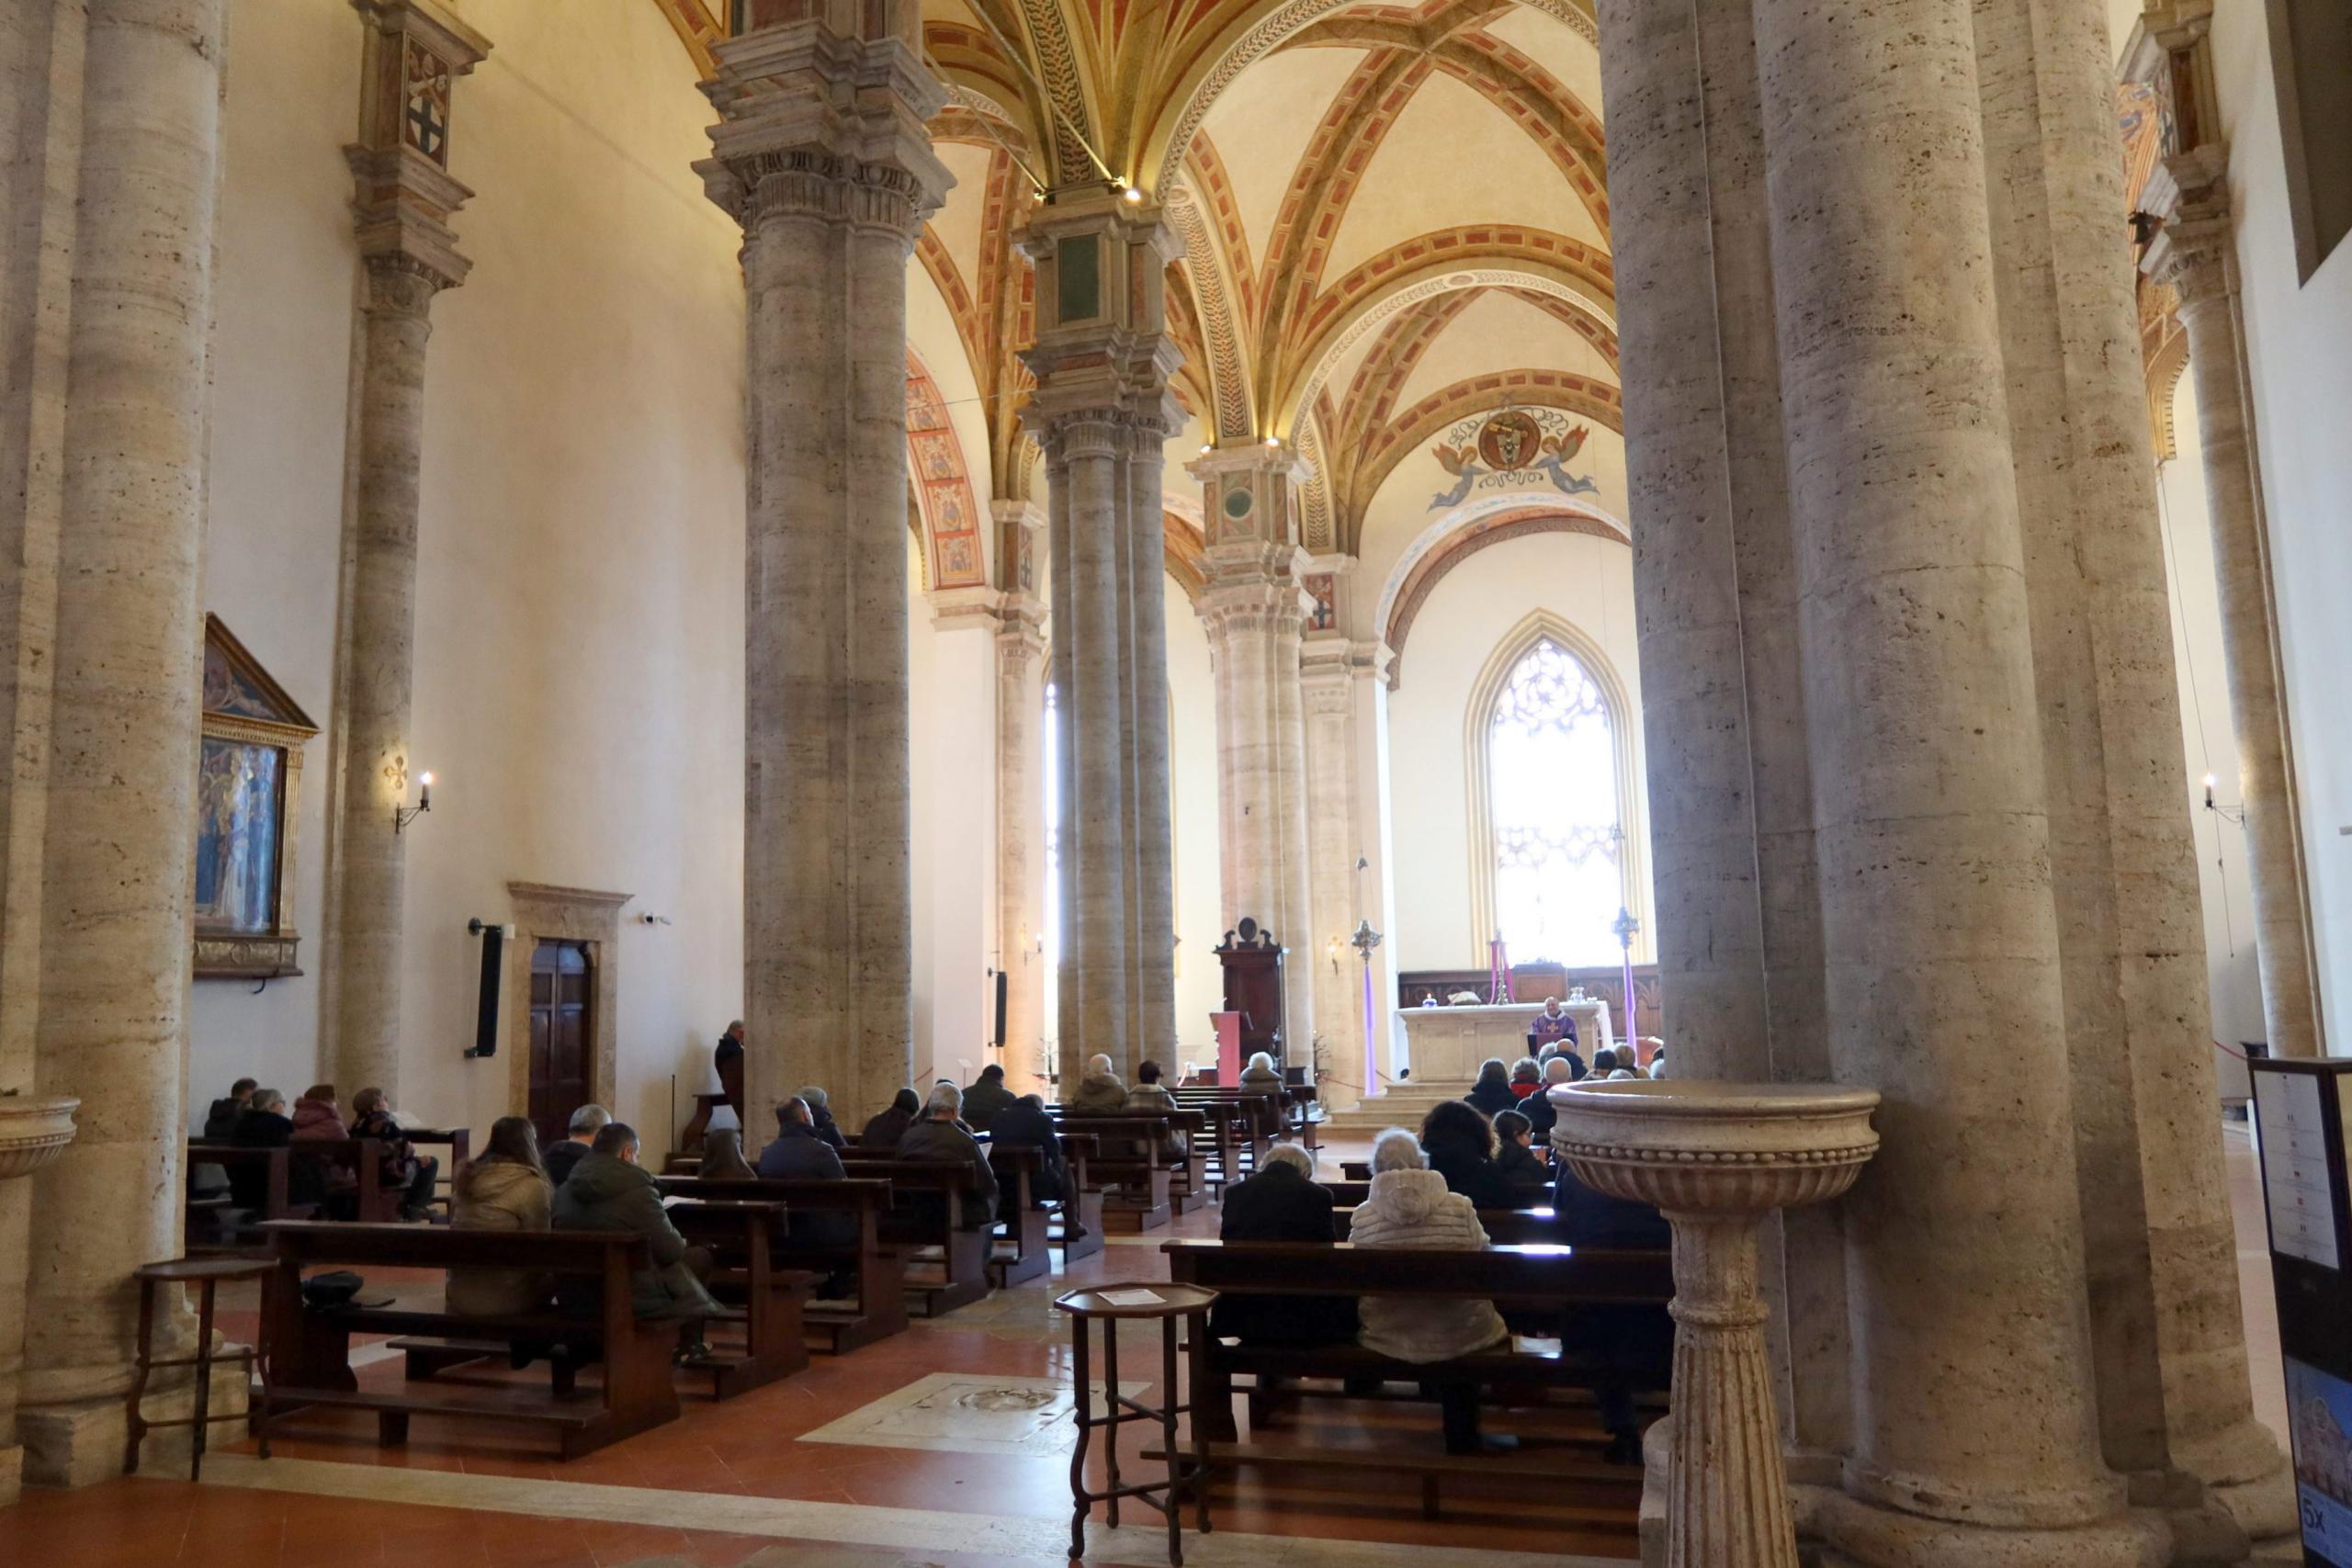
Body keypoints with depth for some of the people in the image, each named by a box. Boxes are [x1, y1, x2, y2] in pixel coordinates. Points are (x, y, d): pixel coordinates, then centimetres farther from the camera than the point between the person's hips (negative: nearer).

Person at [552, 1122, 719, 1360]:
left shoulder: (563, 1190, 2)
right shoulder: (637, 1190, -18)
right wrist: (681, 1241, 11)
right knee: (700, 1256, 17)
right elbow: (671, 1250, -14)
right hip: (631, 1296, -7)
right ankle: (688, 1344, 32)